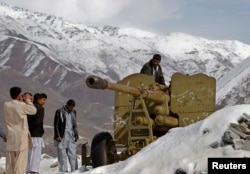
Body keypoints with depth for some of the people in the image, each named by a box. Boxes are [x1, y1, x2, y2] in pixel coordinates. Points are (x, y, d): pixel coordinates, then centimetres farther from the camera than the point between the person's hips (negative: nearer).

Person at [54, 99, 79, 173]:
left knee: (73, 154, -1)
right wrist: (58, 136, -10)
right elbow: (56, 125, -4)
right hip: (62, 136, -4)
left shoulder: (73, 112, 12)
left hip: (71, 136, 4)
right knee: (62, 155, -2)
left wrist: (76, 135, 12)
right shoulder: (59, 112, -4)